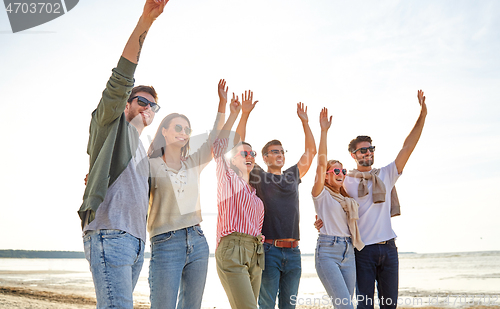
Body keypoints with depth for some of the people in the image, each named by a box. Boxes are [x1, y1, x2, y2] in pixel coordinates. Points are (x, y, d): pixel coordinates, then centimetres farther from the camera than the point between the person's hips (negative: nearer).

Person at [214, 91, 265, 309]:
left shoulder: (257, 196, 24)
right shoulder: (228, 179, 9)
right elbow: (219, 146, -2)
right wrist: (234, 114, -1)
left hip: (255, 253, 7)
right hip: (231, 249, -6)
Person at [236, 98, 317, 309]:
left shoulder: (293, 175, 16)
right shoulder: (258, 176, 3)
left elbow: (311, 151, 21)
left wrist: (304, 121, 17)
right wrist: (245, 115, -7)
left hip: (293, 251, 4)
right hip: (269, 250, -4)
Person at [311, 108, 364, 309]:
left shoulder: (348, 199, 21)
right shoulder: (321, 194, 2)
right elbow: (321, 162, -9)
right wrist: (324, 131, -13)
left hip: (348, 253, 6)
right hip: (327, 252, -6)